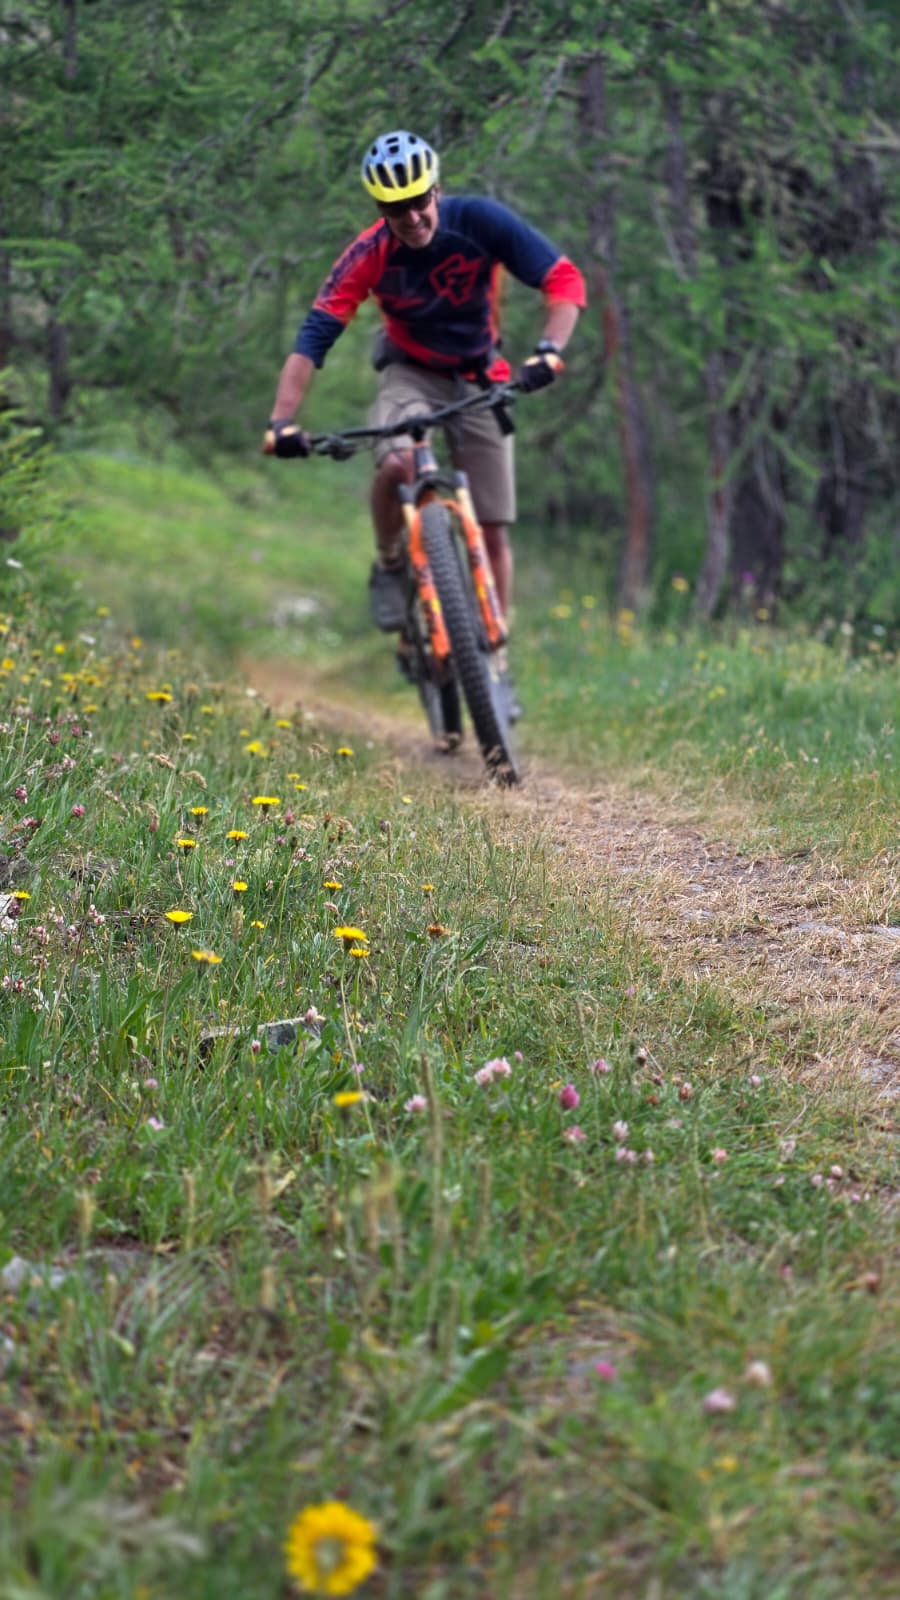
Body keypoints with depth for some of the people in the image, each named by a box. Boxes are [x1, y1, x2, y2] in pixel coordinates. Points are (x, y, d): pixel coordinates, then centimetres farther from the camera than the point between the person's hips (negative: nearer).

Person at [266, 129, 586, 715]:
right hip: (412, 373, -1)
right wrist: (283, 423, -38)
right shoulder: (370, 255, -22)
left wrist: (549, 352, -41)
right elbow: (314, 338, -26)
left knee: (493, 530, -2)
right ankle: (389, 569, -6)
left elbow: (564, 279, -24)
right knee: (397, 463, -34)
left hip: (480, 377, 1)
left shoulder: (479, 221, -23)